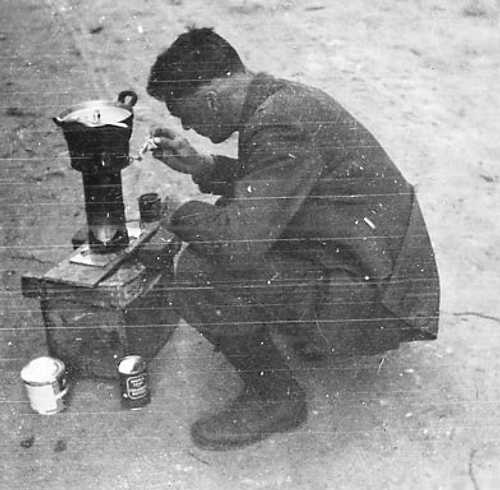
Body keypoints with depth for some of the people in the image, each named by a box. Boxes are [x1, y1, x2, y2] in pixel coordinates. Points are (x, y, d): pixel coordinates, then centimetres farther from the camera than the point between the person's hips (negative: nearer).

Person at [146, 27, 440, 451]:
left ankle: (275, 399, -1)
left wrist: (182, 216, -10)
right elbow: (264, 182, 25)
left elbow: (238, 242, -31)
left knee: (201, 271, -21)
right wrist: (200, 166, 13)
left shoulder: (282, 124, -25)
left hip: (373, 304, -10)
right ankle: (316, 334, 22)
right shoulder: (287, 97, 6)